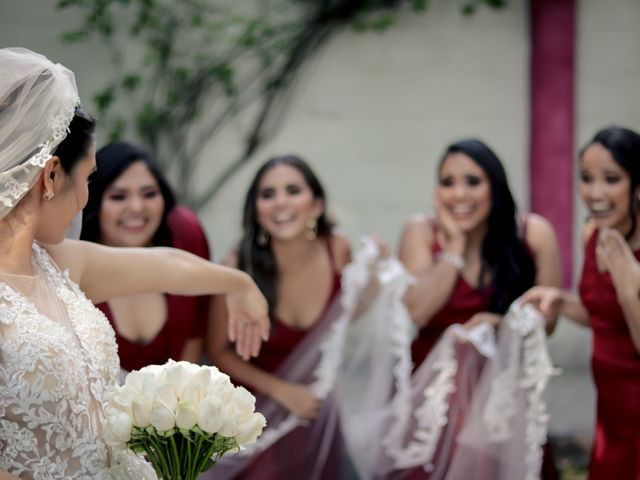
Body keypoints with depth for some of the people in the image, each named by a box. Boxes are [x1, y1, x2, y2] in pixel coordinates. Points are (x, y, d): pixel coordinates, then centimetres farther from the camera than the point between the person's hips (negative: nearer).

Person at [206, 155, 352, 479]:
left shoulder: (338, 251, -16)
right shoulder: (239, 268, -24)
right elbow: (219, 352, -10)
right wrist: (281, 390, -16)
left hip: (317, 411, 3)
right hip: (257, 413, -3)